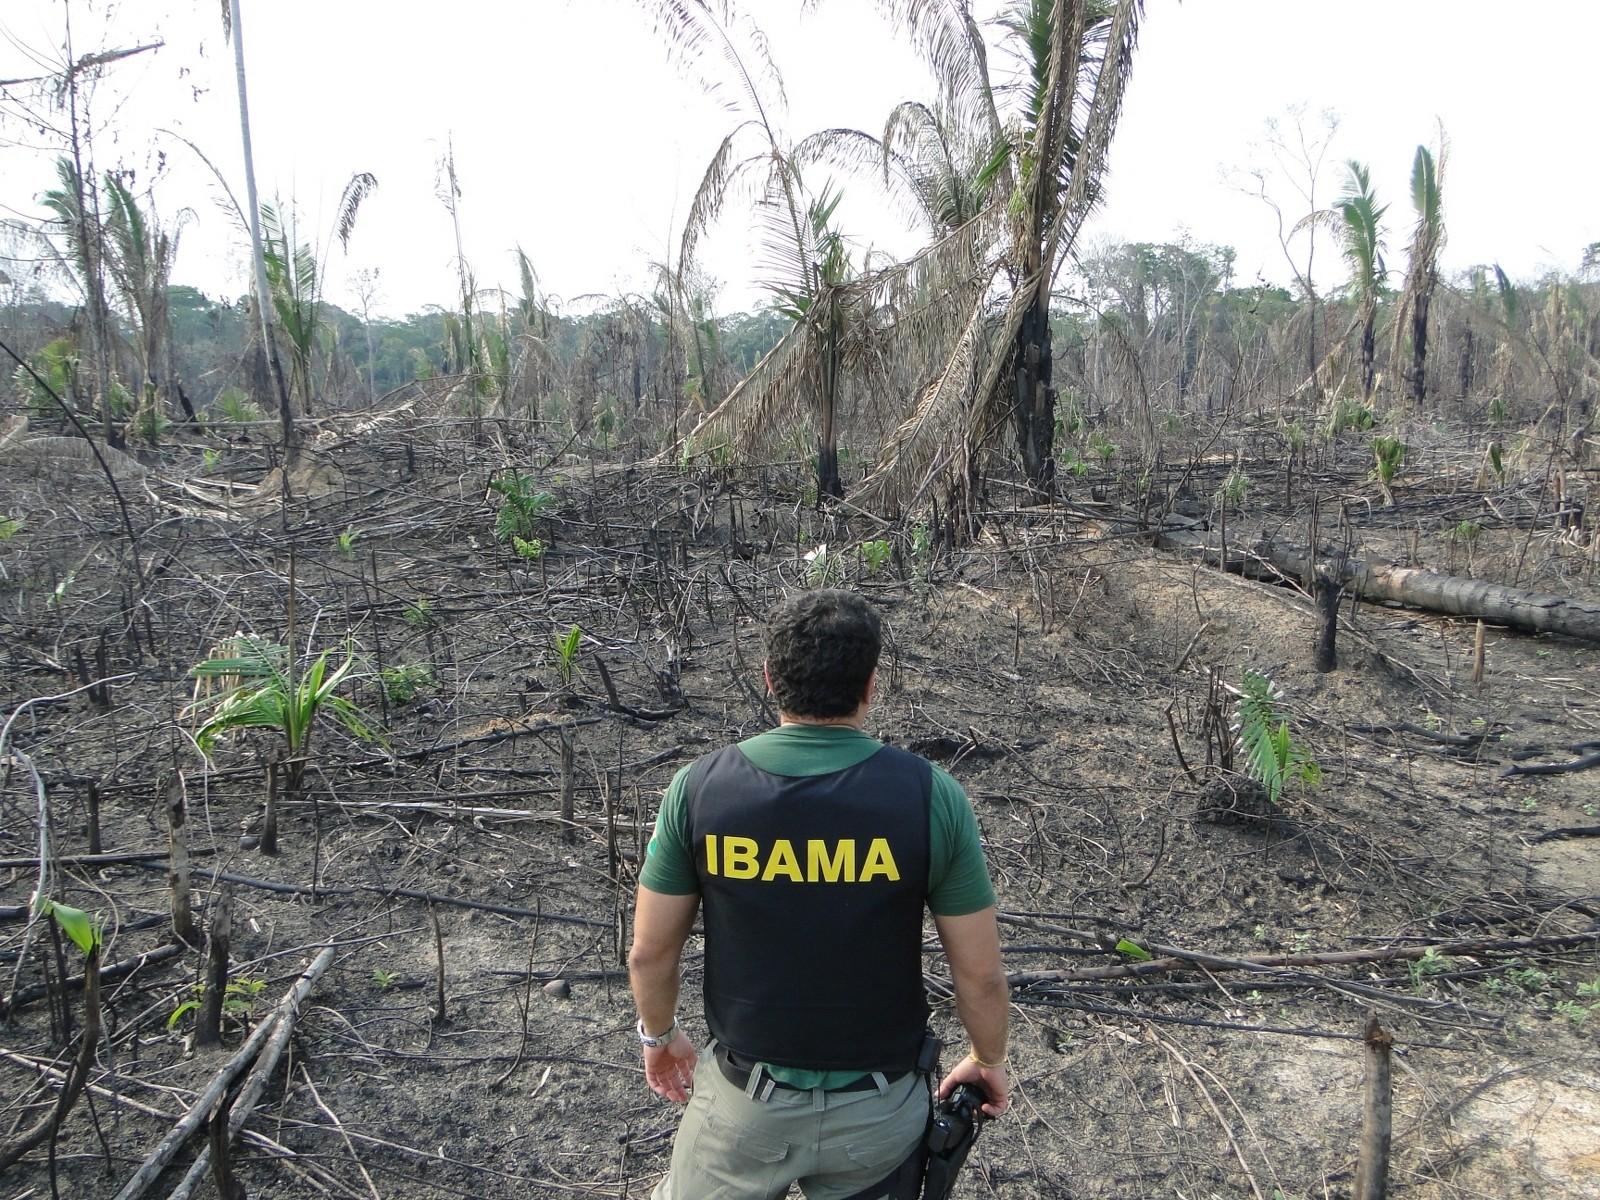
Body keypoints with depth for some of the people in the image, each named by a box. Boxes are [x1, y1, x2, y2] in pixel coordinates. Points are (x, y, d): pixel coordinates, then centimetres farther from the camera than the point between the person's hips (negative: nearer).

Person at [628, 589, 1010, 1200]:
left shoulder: (700, 787, -17)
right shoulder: (931, 795, -19)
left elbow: (650, 952, -6)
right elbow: (981, 974, -10)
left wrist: (660, 1034, 13)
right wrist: (989, 1059, 9)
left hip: (745, 1102, 0)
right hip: (881, 1107, 1)